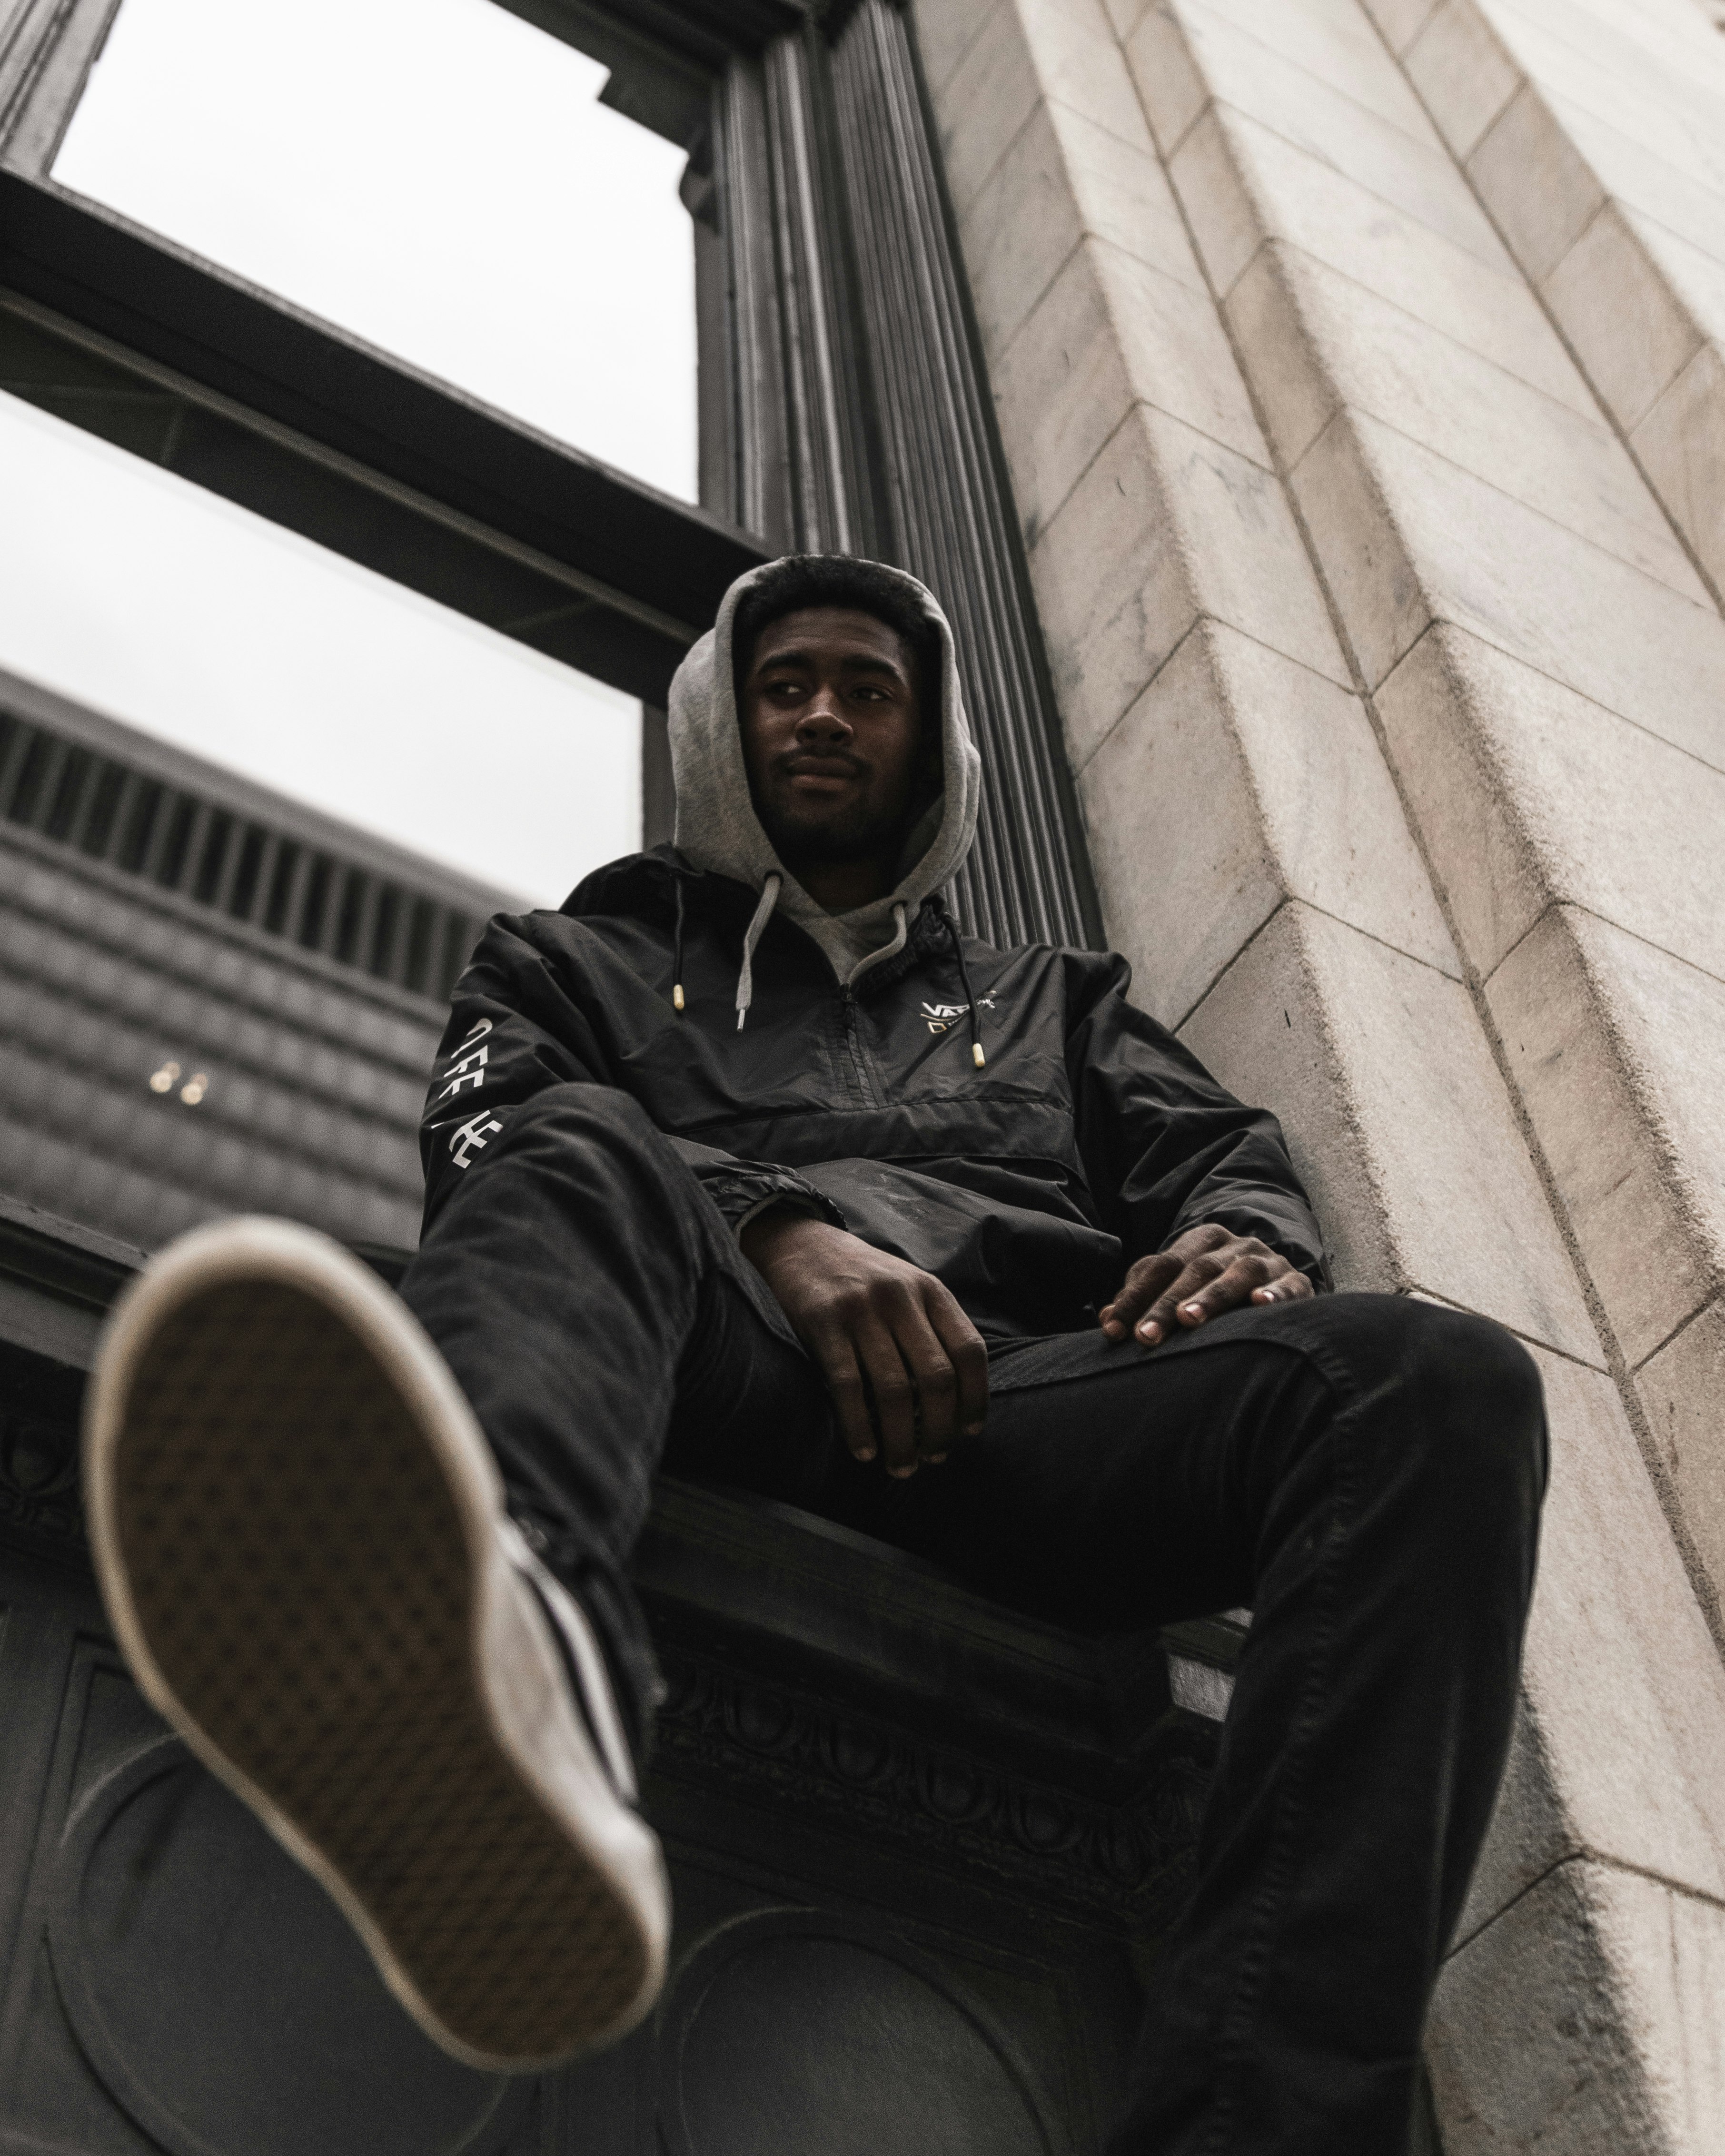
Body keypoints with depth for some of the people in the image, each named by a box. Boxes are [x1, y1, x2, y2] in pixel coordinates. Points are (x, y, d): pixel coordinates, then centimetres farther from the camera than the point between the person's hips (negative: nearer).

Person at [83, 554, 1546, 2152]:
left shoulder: (1053, 1005, 38)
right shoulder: (588, 958, 31)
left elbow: (1224, 1154, 24)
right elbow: (496, 1131, 10)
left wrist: (1245, 1240, -5)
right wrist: (778, 1227, -11)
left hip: (1023, 1408, 2)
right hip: (739, 1376, -1)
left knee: (1442, 1385, -26)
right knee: (585, 1161, -32)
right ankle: (521, 1664, -69)